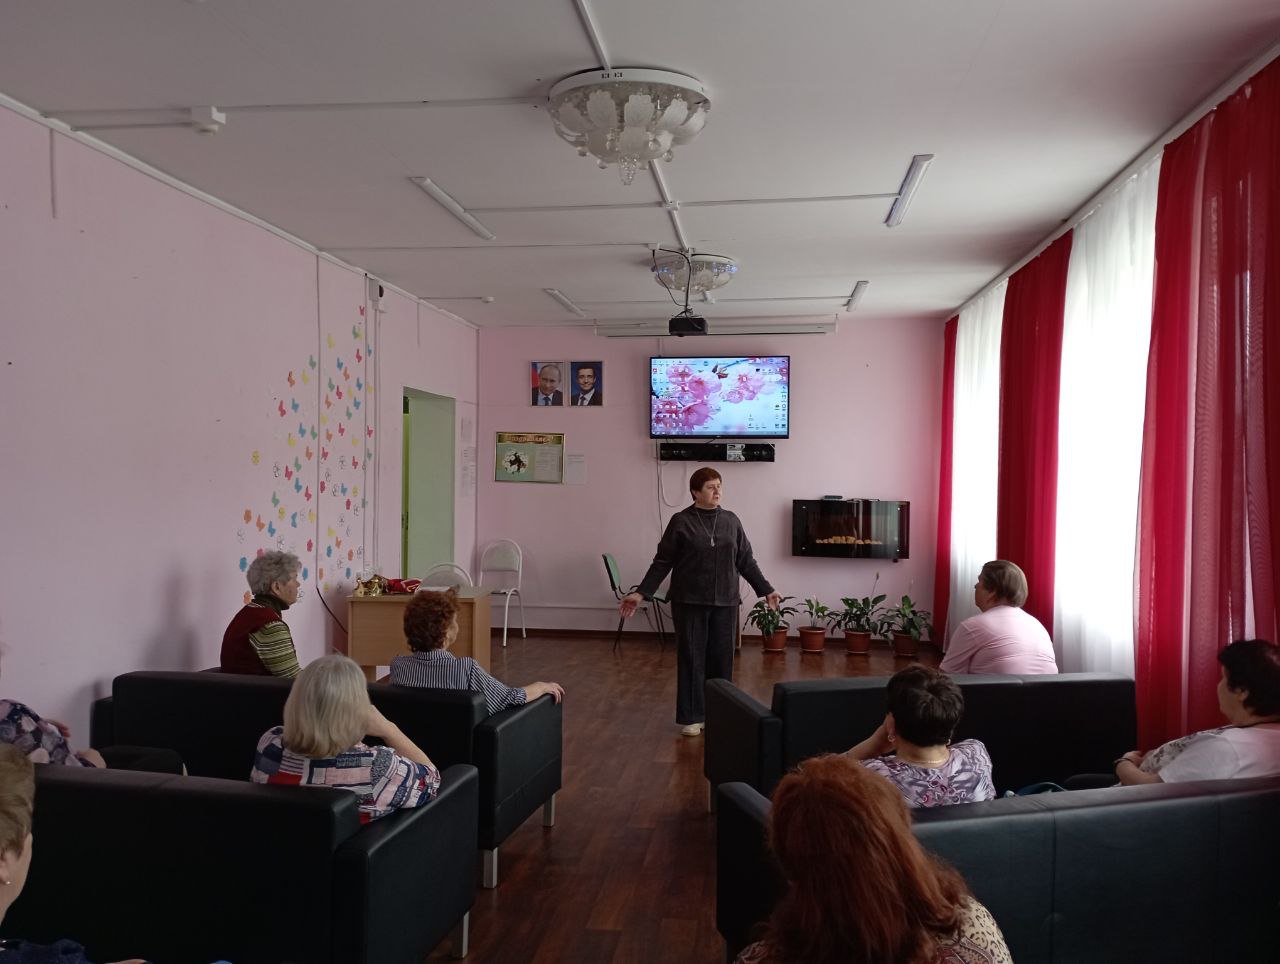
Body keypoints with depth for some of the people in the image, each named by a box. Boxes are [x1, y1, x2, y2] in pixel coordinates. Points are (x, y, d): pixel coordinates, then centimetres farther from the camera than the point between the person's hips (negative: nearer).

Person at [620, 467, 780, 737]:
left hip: (725, 603, 3)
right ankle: (691, 717, 12)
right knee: (691, 658, 2)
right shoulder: (681, 521, -4)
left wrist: (766, 590, 13)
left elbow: (746, 561, 13)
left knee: (721, 659, 7)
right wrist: (641, 593, -8)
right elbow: (662, 562, -2)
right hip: (690, 602, -3)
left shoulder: (731, 521, 6)